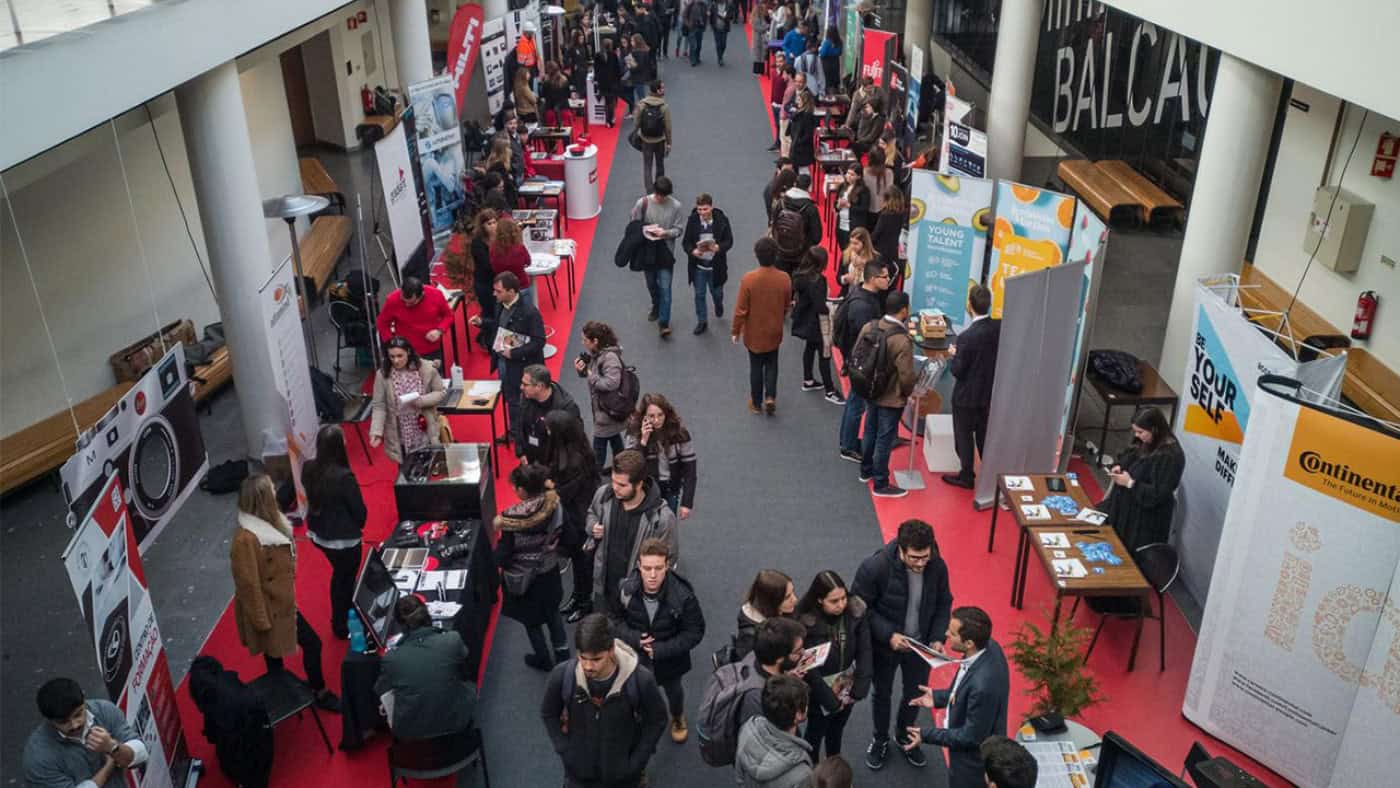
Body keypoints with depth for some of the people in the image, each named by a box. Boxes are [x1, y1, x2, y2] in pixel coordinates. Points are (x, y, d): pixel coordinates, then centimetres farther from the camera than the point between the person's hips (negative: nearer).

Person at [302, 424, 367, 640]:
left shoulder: (308, 469, -12)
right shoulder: (344, 477, -30)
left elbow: (311, 497, 4)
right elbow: (359, 509, -18)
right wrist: (359, 525, 5)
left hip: (318, 533, 6)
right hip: (343, 538, -6)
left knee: (339, 574, 28)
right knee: (346, 579, 17)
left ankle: (339, 619, 45)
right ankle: (343, 627, 33)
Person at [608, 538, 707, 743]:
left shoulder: (683, 595, -33)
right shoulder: (626, 589, -26)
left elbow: (695, 632, -21)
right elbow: (614, 619, -8)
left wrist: (661, 650, -27)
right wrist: (634, 639, -24)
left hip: (670, 658, 0)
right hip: (635, 656, 0)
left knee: (673, 691, 30)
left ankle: (678, 718, 63)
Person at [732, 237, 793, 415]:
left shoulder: (749, 279, -23)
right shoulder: (785, 279, -15)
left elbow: (741, 309, -16)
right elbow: (787, 306, 0)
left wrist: (735, 330, -2)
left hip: (754, 332, -1)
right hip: (774, 332, 1)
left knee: (756, 367, 15)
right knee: (771, 365, 21)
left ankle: (756, 402, 26)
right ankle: (770, 397, 10)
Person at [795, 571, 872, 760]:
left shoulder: (856, 611, -17)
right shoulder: (806, 622, -29)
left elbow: (864, 651, -12)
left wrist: (859, 690, -17)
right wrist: (831, 700, -17)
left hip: (847, 686, 4)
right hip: (820, 691, -4)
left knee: (837, 730, 27)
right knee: (816, 733, 18)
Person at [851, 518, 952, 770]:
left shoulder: (938, 566, -19)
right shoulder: (875, 567, -31)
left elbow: (943, 604, -3)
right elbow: (860, 607, -20)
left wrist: (937, 638, -15)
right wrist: (888, 635, -28)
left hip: (920, 645, 3)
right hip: (884, 645, -3)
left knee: (915, 693, 23)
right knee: (882, 693, 21)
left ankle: (905, 736, 52)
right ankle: (880, 739, 48)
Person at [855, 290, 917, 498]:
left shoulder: (869, 327, -7)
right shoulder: (902, 340, -27)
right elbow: (907, 376, -23)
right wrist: (908, 392, -1)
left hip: (869, 391, 7)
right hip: (891, 398, -7)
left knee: (870, 432, 23)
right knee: (884, 440, 5)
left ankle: (866, 470, 41)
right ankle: (881, 485, 17)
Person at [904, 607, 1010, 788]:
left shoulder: (983, 684, -40)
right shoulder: (988, 647, -14)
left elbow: (972, 736, -27)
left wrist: (927, 735, -19)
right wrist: (938, 697, 3)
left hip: (974, 760, -8)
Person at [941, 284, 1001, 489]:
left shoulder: (967, 337, -27)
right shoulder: (1000, 327, -10)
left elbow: (957, 371, -19)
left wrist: (953, 355, -1)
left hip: (967, 395, -6)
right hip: (989, 392, 6)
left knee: (964, 435, 11)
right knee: (984, 434, 21)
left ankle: (966, 476, 23)